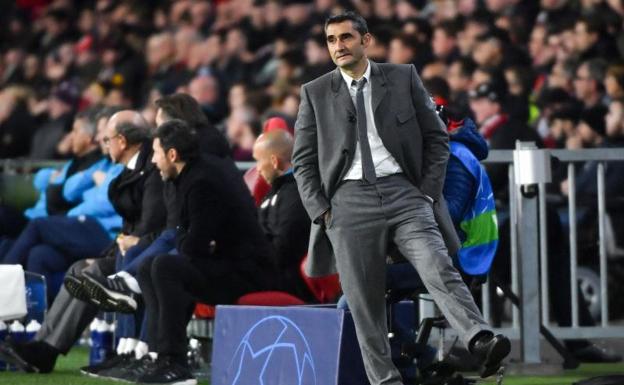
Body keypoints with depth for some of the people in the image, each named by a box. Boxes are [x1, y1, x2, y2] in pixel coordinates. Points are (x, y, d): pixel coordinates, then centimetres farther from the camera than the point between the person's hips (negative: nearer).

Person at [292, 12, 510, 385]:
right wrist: (322, 211, 0)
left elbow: (437, 137, 10)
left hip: (403, 192, -1)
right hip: (349, 200, 1)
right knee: (364, 301, -1)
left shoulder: (403, 78, 8)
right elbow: (304, 161, 11)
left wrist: (428, 192, 0)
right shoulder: (316, 93, 10)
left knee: (439, 271, -20)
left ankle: (482, 343, -36)